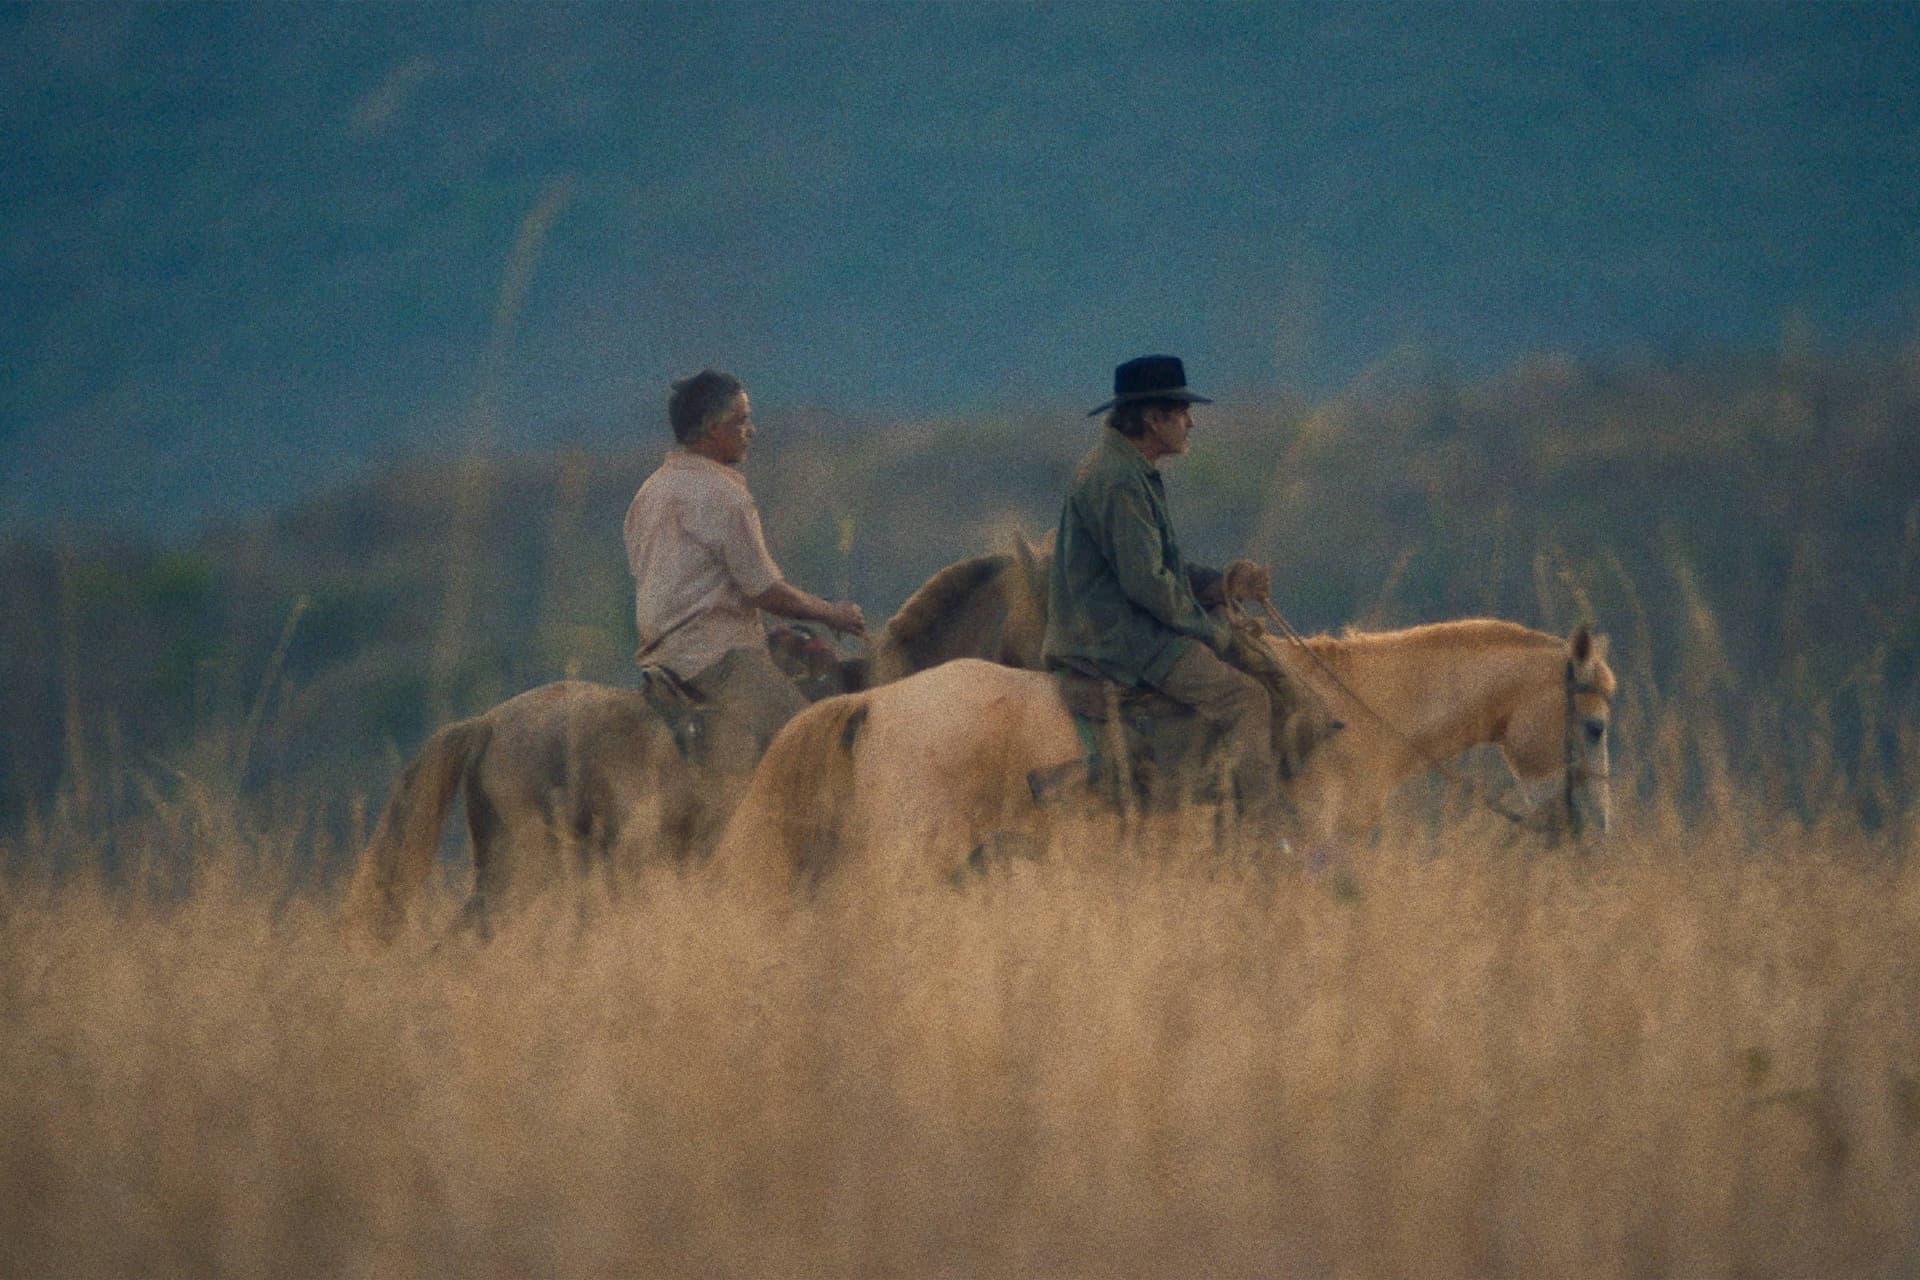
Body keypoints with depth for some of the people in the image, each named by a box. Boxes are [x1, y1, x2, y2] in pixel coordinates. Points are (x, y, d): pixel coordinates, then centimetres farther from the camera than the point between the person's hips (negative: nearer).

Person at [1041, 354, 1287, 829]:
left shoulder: (1136, 473, 16)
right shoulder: (1117, 480, -19)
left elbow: (1164, 568, 22)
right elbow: (1147, 581, -22)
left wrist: (1225, 583, 7)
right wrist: (1203, 627, -10)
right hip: (1117, 640, -11)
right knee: (1246, 699, -15)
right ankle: (1264, 832, -18)